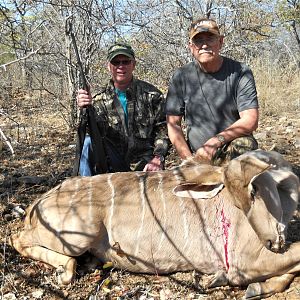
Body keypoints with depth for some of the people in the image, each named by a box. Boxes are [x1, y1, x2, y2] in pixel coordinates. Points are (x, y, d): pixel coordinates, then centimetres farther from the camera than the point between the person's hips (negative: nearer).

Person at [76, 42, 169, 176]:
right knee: (88, 142, -23)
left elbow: (163, 128, 1)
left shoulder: (151, 94, 0)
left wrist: (157, 159, -12)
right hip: (114, 163, 1)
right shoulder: (100, 99, 5)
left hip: (144, 165, -1)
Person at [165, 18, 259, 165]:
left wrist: (216, 141, -25)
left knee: (244, 143, -32)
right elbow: (173, 124, 1)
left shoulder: (240, 72, -5)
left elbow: (250, 120, -12)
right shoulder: (181, 77, 1)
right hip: (197, 156, 1)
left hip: (234, 153, 0)